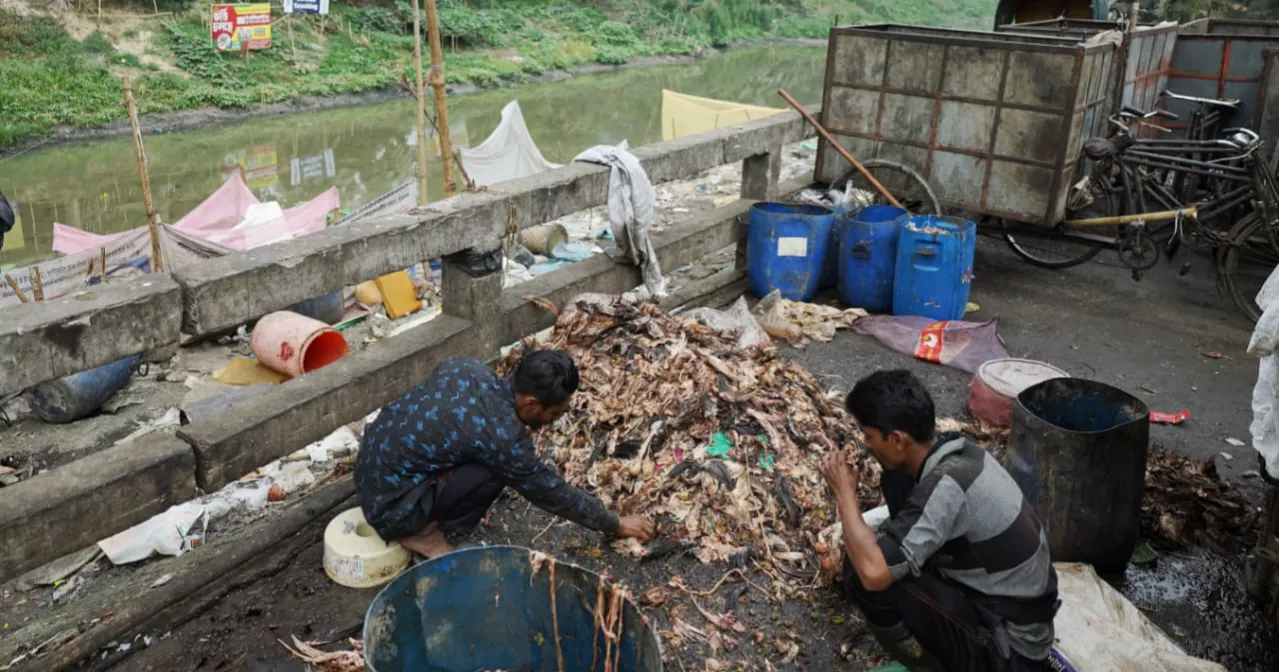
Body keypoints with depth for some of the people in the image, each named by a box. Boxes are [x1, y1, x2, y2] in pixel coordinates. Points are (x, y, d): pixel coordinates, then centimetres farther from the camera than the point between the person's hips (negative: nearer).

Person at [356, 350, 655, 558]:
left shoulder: (471, 368, -5)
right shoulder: (502, 436, -24)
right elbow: (551, 492, -10)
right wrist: (616, 525, 2)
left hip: (372, 460, 8)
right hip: (389, 504, -8)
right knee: (495, 473, -17)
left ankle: (422, 519, 13)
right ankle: (422, 532, 0)